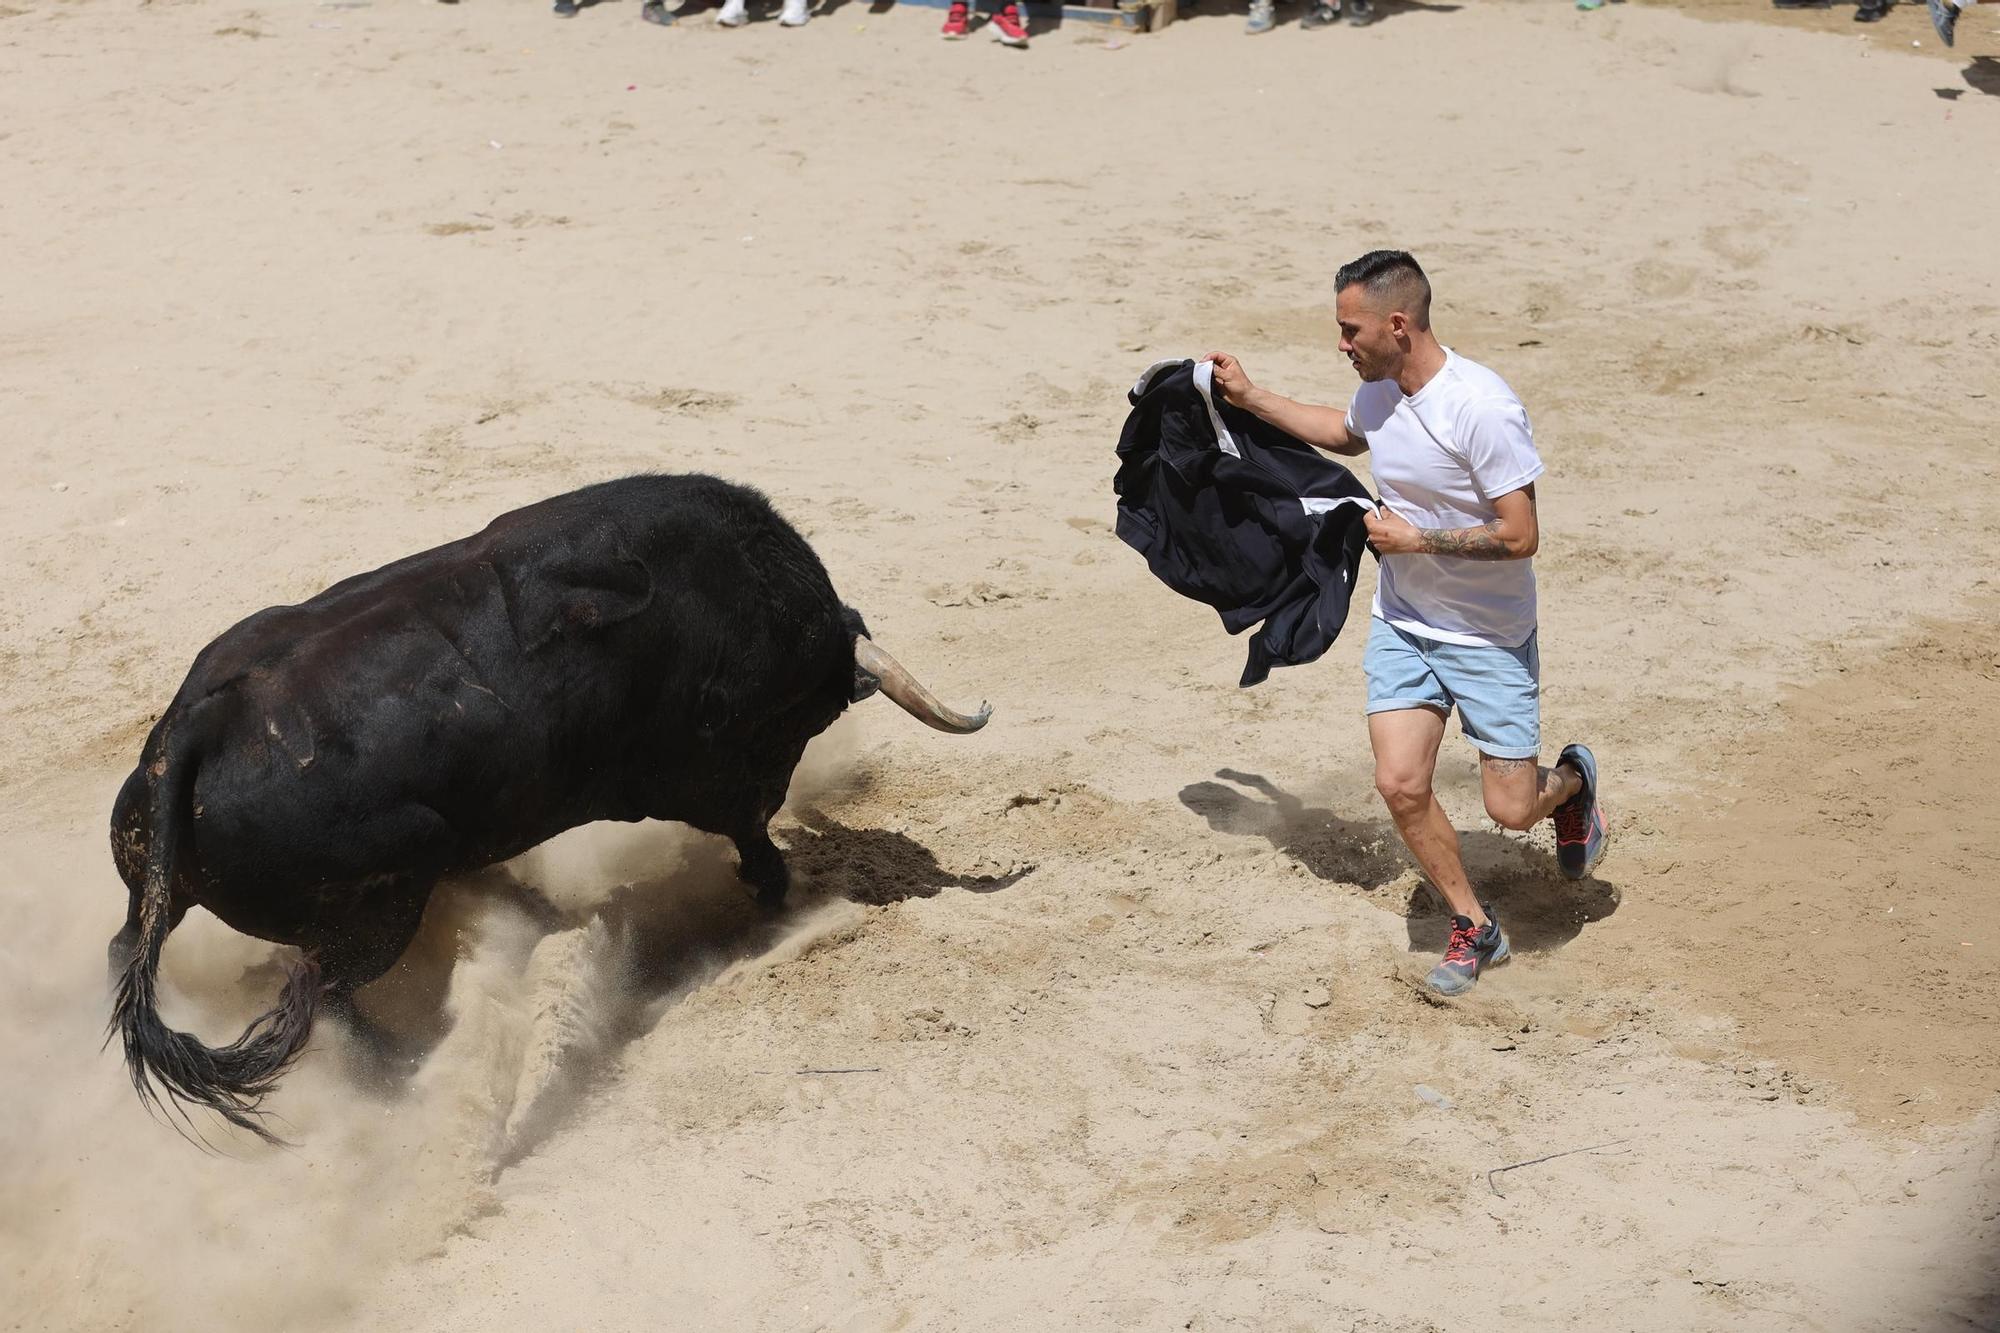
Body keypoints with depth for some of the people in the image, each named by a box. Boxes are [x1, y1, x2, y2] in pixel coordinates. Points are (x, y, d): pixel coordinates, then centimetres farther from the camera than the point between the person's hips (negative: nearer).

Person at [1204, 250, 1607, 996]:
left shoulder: (1481, 408, -26)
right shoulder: (1378, 395, -3)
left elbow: (1521, 536, -25)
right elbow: (1345, 433, 24)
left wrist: (1415, 539, -20)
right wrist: (1250, 398, 21)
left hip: (1490, 639, -6)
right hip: (1401, 624, 6)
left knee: (1511, 810, -1)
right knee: (1400, 784, -7)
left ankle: (1573, 781, 37)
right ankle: (1473, 928, 13)